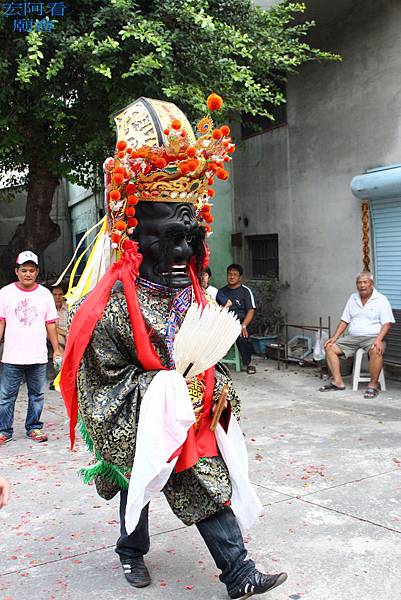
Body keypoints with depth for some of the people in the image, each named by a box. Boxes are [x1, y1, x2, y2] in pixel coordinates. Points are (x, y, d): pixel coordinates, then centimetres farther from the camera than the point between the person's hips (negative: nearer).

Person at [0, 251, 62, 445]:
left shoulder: (45, 294, 6)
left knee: (37, 395, 9)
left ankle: (34, 428, 23)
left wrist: (56, 349, 7)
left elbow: (50, 324, 9)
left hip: (38, 356, 2)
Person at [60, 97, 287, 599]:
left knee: (210, 488, 6)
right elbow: (106, 373, -18)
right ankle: (131, 552, 44)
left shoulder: (190, 291, 1)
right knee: (137, 489, 17)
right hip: (137, 424, -5)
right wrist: (161, 390, -23)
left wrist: (214, 385, 2)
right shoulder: (115, 301, -21)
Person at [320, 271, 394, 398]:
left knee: (376, 351, -38)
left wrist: (378, 340, -26)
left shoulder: (381, 300, -2)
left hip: (372, 337, -6)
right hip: (352, 337, 6)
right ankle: (337, 381, -10)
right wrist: (335, 337, 3)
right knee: (329, 347, -9)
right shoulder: (353, 298, 14)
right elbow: (344, 321, 16)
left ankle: (373, 384, -23)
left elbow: (387, 323, -10)